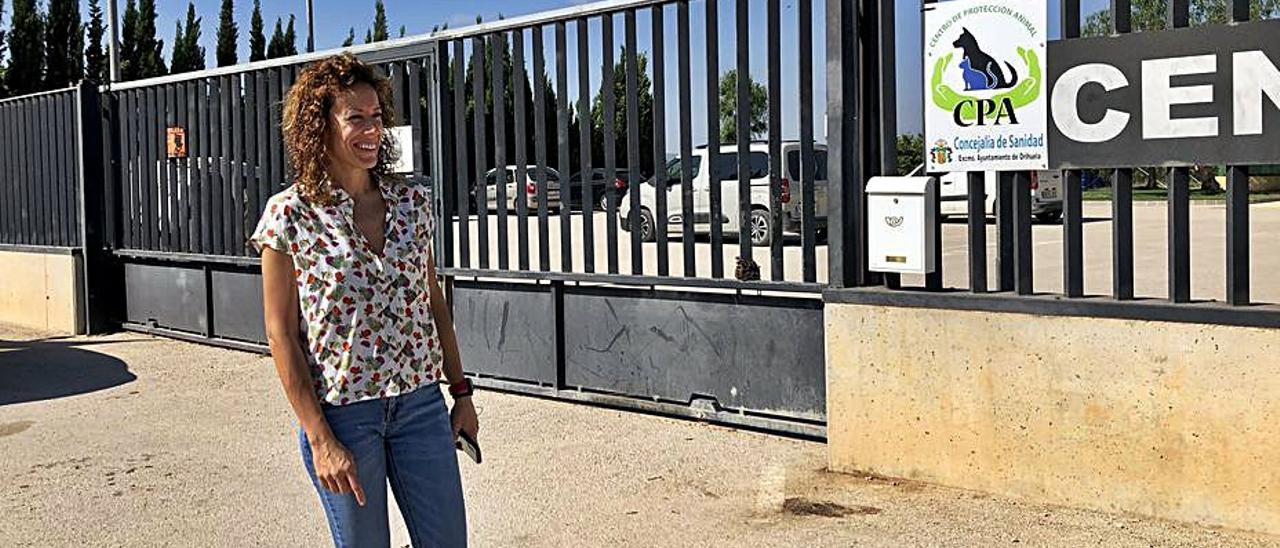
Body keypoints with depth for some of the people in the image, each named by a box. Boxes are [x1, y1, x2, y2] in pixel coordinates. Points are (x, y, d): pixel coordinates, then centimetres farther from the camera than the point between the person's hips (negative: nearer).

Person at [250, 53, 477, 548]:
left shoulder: (411, 202, 3)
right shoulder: (290, 215, -9)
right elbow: (281, 335, -8)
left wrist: (461, 392, 9)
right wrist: (320, 439, -12)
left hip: (422, 403, 4)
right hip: (342, 412, -4)